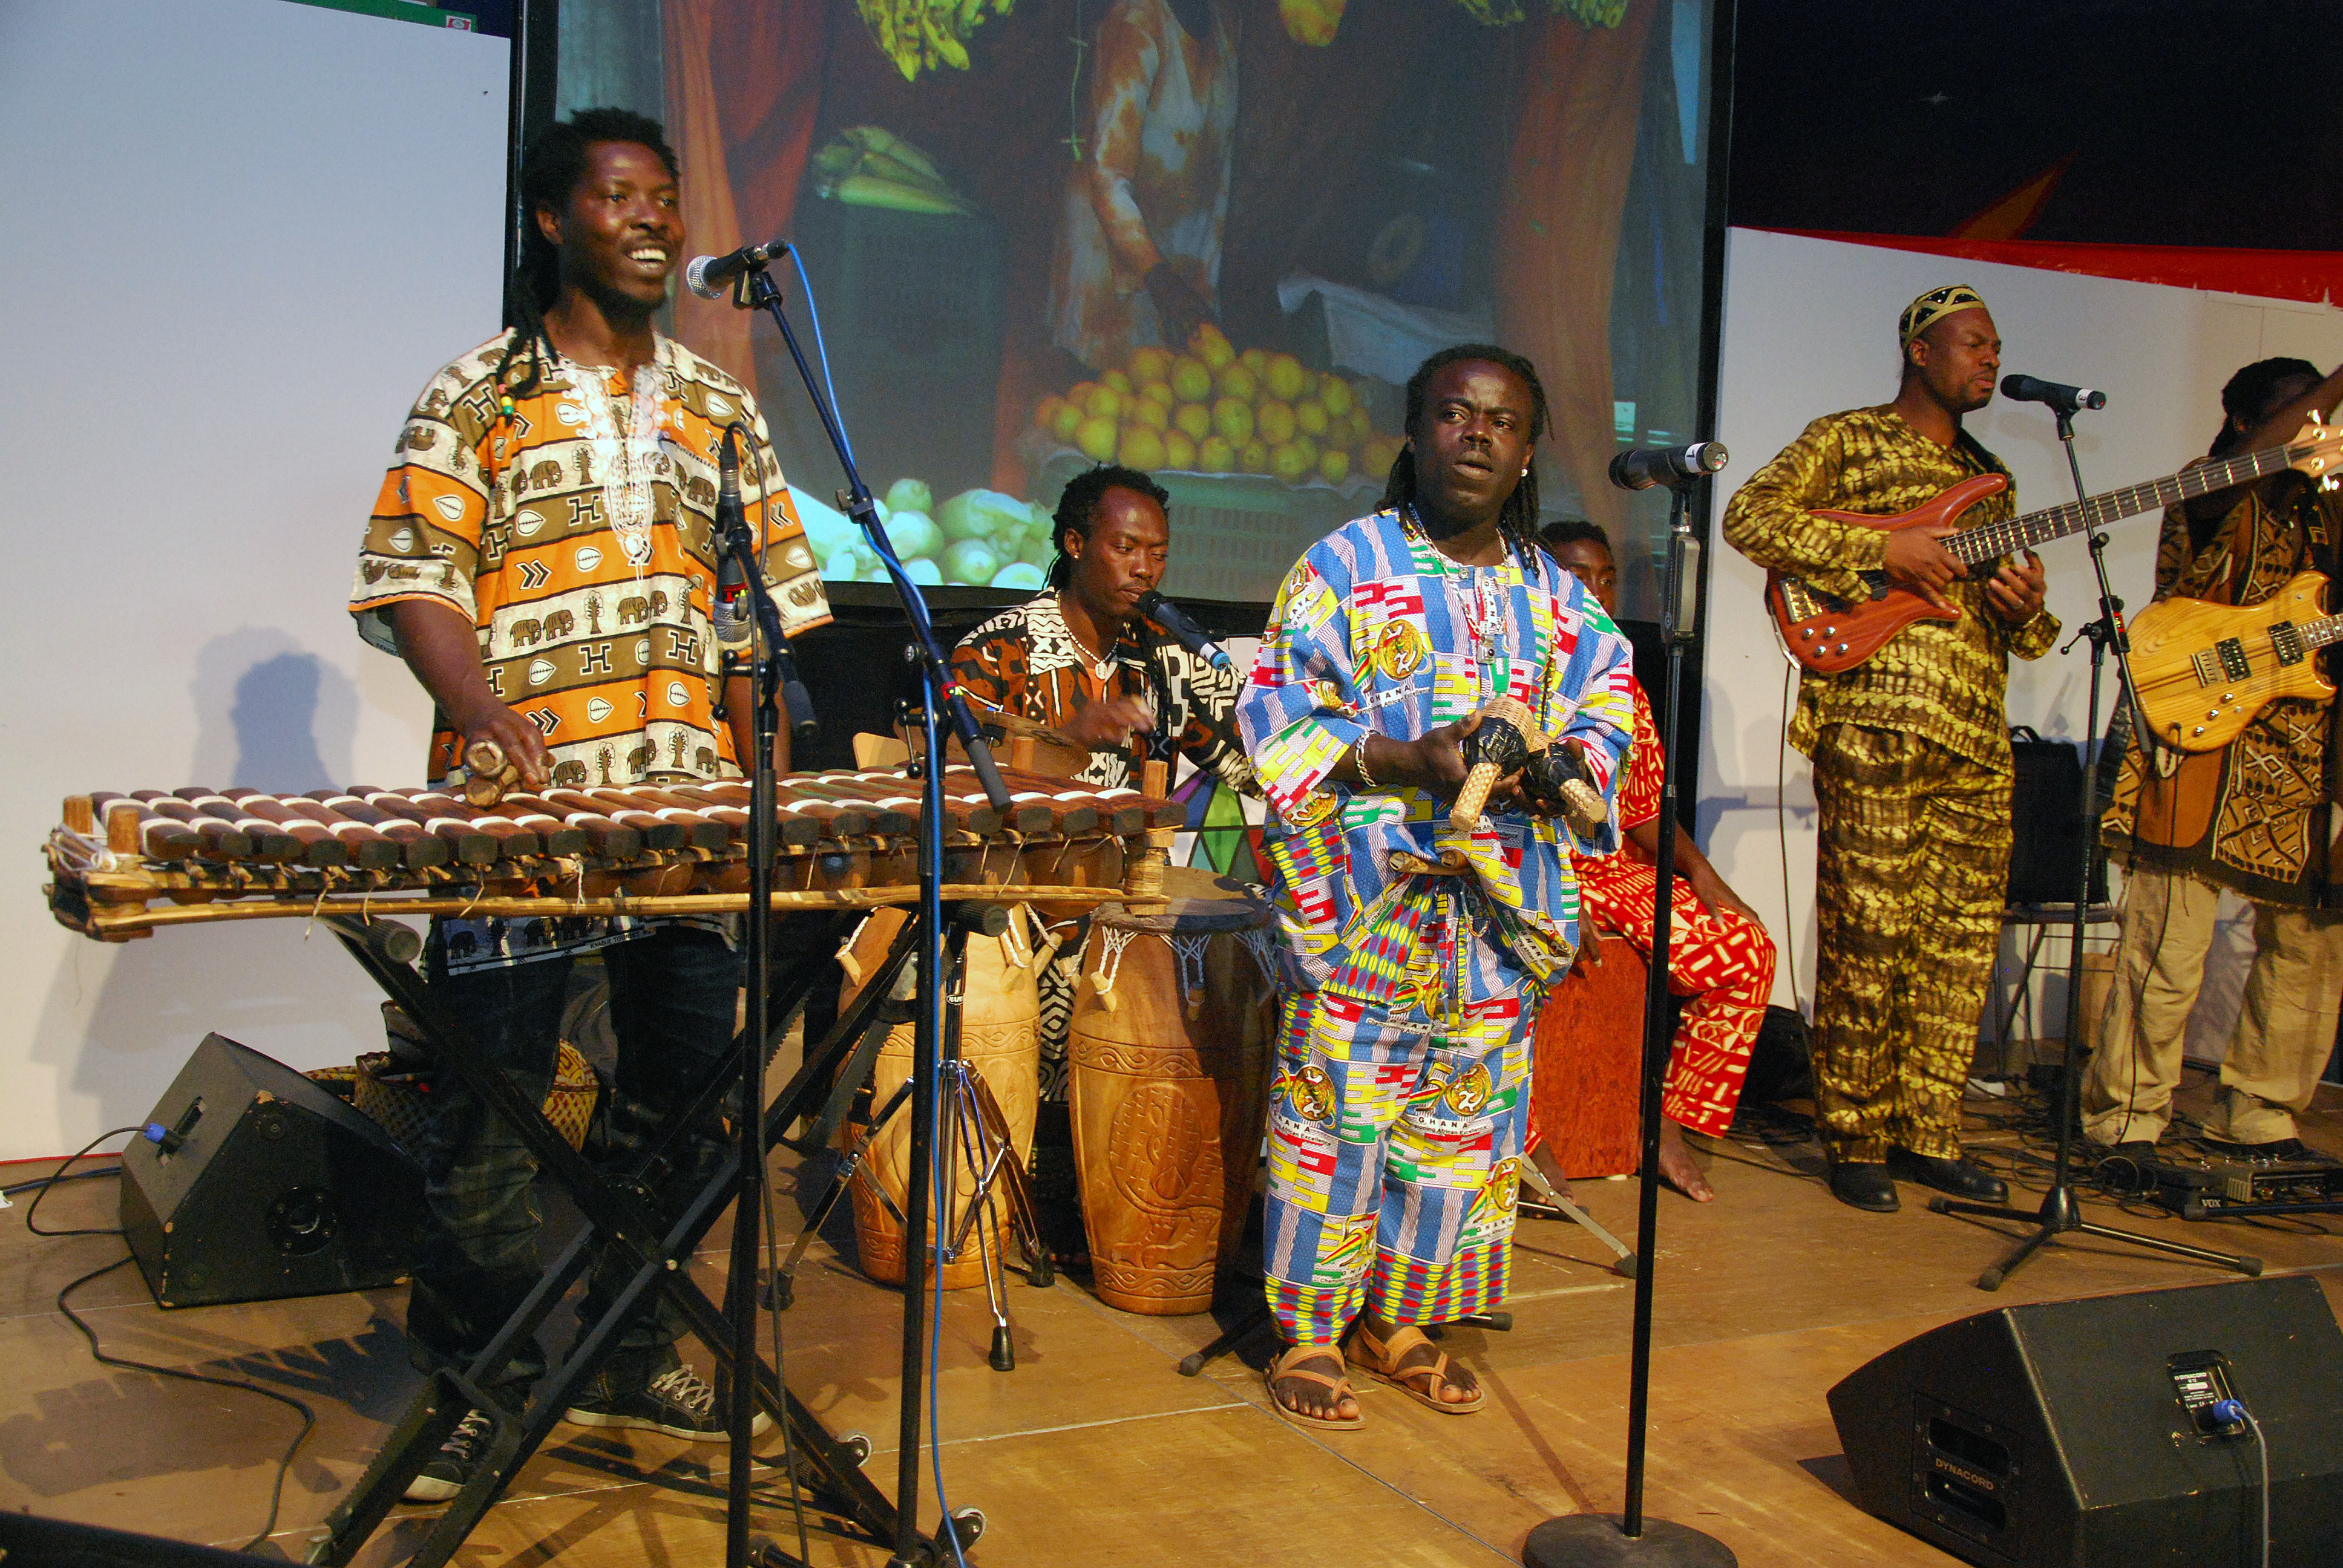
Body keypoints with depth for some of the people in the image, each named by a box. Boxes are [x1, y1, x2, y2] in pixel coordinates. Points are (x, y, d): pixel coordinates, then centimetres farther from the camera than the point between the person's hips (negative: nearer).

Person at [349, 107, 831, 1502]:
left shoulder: (720, 407, 15)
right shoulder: (476, 398, 4)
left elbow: (769, 600, 16)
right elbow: (412, 577, -4)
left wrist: (761, 772, 6)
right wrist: (484, 707, -22)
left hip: (692, 814, 4)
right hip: (518, 812, -4)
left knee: (686, 1089, 9)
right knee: (491, 1104, 1)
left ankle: (635, 1351, 25)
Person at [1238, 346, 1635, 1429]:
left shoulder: (1555, 594, 13)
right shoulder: (1345, 565, 0)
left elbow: (1607, 713, 12)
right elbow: (1281, 718, -5)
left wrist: (1558, 763, -11)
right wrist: (1408, 761, -18)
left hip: (1500, 895, 5)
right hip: (1365, 893, -4)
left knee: (1467, 1109, 9)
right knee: (1339, 1103, 0)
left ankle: (1402, 1320, 25)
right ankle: (1309, 1330, 15)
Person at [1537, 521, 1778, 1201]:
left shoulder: (1623, 690, 17)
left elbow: (1646, 810, 18)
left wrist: (1699, 871, -1)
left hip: (1616, 867, 6)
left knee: (1748, 949, -12)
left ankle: (1669, 1118, 2)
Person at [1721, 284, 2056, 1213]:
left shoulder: (1988, 475, 26)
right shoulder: (1848, 438, 6)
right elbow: (1748, 516, -9)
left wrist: (2026, 608, 2)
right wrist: (1884, 550, -14)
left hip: (1977, 734, 7)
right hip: (1876, 717, -7)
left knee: (1963, 941, 7)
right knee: (1868, 934, -6)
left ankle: (1927, 1135, 17)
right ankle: (1857, 1142, 5)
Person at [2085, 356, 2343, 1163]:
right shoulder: (2213, 494, 0)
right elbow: (2255, 455, -23)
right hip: (2205, 751, -7)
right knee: (2168, 950, -9)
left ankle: (2255, 1116, 24)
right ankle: (2125, 1122, 1)